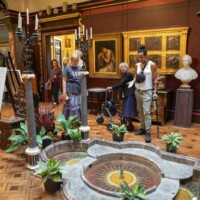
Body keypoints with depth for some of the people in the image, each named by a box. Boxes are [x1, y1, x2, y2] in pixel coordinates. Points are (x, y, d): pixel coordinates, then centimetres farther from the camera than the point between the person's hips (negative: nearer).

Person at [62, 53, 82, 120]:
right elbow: (64, 80, -6)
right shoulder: (67, 68, -4)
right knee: (71, 106, -3)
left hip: (79, 91, 6)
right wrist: (64, 92, -11)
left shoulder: (80, 68, 11)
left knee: (79, 106, 10)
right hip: (71, 92, -5)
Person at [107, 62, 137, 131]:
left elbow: (121, 83, -18)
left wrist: (112, 87, -15)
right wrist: (113, 88, 7)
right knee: (126, 111, 10)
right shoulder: (124, 75, 16)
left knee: (128, 111, -7)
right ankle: (129, 124, 20)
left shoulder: (128, 74, -12)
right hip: (126, 95, 9)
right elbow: (122, 85, 14)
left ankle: (130, 125, 3)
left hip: (130, 95, -9)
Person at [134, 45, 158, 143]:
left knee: (146, 111, -10)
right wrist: (136, 78, -6)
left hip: (147, 91, -5)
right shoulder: (137, 65, 7)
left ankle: (148, 132, -5)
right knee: (140, 111, 10)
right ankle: (142, 128, 22)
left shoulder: (152, 65, -7)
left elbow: (155, 80, -6)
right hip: (138, 90, 5)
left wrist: (155, 92, -10)